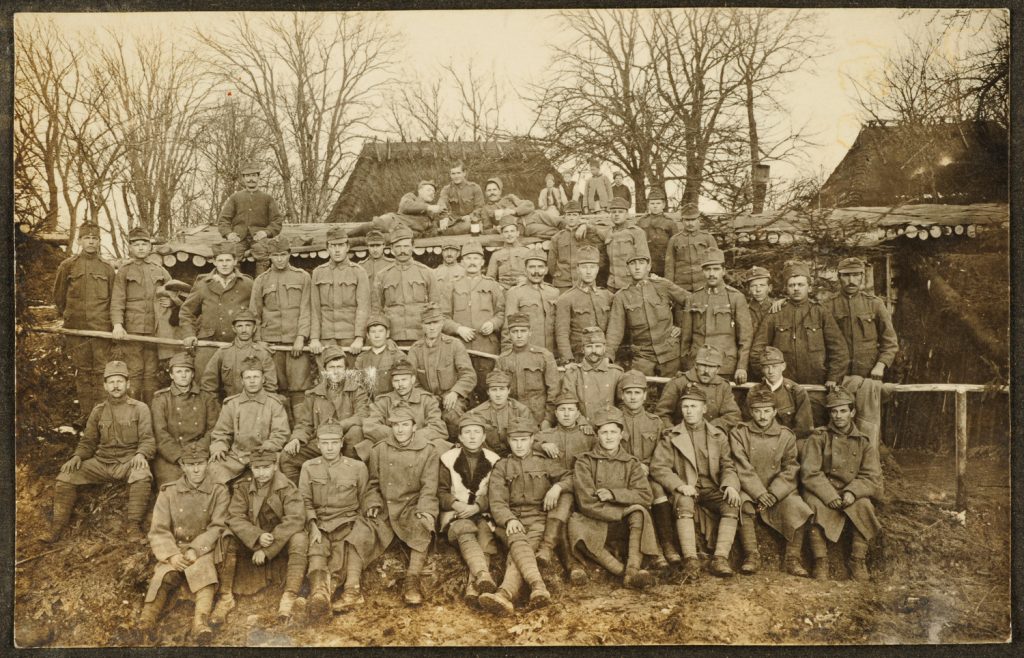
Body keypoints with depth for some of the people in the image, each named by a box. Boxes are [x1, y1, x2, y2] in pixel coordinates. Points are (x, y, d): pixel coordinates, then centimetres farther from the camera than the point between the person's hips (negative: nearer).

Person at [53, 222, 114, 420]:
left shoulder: (107, 268, 7)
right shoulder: (67, 266, 6)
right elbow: (58, 296, 15)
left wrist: (114, 323, 6)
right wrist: (68, 315, 16)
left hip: (102, 328, -1)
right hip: (76, 329, 1)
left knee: (101, 371, -3)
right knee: (82, 371, 7)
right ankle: (85, 414, 12)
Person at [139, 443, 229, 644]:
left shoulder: (219, 492, 5)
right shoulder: (168, 492, 8)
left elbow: (217, 527, -3)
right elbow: (159, 530, 1)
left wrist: (195, 550, -18)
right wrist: (171, 554, -17)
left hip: (204, 549, -2)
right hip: (175, 550, 2)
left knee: (203, 571, -33)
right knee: (164, 575, -29)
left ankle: (201, 622, -54)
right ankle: (148, 618, -49)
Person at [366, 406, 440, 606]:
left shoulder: (428, 451, 2)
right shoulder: (379, 450, 8)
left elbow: (429, 486, -3)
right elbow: (373, 482, 15)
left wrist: (425, 510, -18)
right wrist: (372, 504, -1)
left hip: (412, 506, -3)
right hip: (386, 507, 4)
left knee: (422, 525, -33)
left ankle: (412, 580, -35)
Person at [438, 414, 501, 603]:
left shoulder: (493, 460, 8)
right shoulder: (448, 459, 7)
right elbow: (441, 492, 4)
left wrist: (477, 507, -15)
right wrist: (456, 504, -15)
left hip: (483, 513, 1)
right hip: (456, 513, -1)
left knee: (485, 536, -31)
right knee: (466, 533, -33)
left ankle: (473, 584, -49)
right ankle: (484, 576, -56)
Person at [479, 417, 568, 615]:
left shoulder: (545, 464, 21)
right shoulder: (501, 467, 18)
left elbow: (572, 477, 17)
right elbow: (497, 502, 6)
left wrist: (557, 486, -6)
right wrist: (509, 519, -15)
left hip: (538, 519, 0)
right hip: (511, 520, 0)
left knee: (523, 549, -31)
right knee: (517, 541, -36)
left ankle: (505, 593, -55)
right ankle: (538, 585, -57)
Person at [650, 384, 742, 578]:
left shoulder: (718, 436, 15)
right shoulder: (671, 437, 8)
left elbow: (728, 466, 8)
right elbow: (658, 466, -2)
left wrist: (730, 485, -14)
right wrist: (680, 485, -17)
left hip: (712, 489, 2)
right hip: (685, 490, -2)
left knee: (732, 505, -27)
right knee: (684, 504, -35)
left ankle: (720, 559, -28)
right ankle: (690, 559, -35)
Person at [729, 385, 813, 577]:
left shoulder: (786, 436, 7)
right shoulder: (738, 433, 2)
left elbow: (790, 471, 1)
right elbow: (743, 469, -6)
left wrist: (773, 494, -14)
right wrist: (759, 493, -17)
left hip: (779, 491, 2)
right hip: (749, 490, -2)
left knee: (797, 507, -25)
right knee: (743, 505, -33)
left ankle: (792, 558, -9)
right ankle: (751, 555, -20)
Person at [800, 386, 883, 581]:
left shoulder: (865, 443, 11)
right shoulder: (818, 437, 5)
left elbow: (872, 478, 1)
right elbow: (809, 473, -6)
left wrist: (852, 492, -19)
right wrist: (829, 495, -21)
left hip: (851, 494, 1)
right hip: (821, 492, -1)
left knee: (864, 505, -30)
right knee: (816, 506, -33)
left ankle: (858, 561, -16)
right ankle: (820, 562, -23)